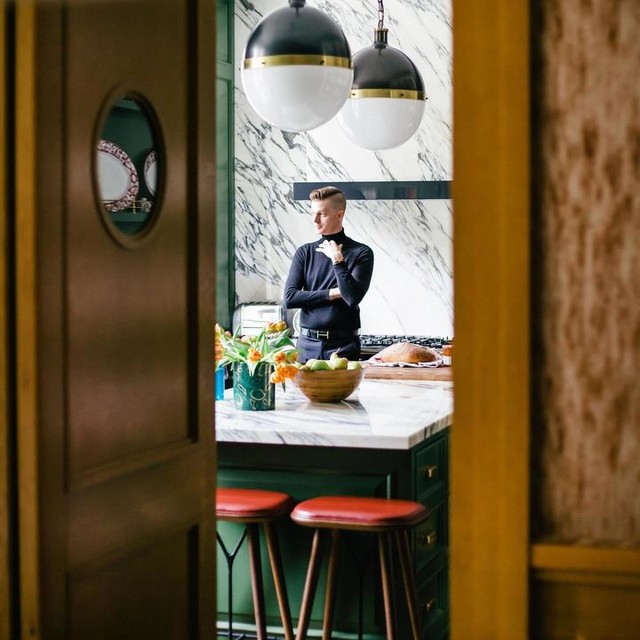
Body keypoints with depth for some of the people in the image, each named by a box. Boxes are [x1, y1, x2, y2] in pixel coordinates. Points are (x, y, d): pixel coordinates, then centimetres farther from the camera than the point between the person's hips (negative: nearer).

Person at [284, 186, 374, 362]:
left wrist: (338, 261, -15)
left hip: (343, 344, -2)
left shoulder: (361, 253, -1)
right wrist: (333, 293, -8)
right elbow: (289, 298, -2)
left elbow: (353, 298, -13)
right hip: (307, 343, 3)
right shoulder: (304, 252, 8)